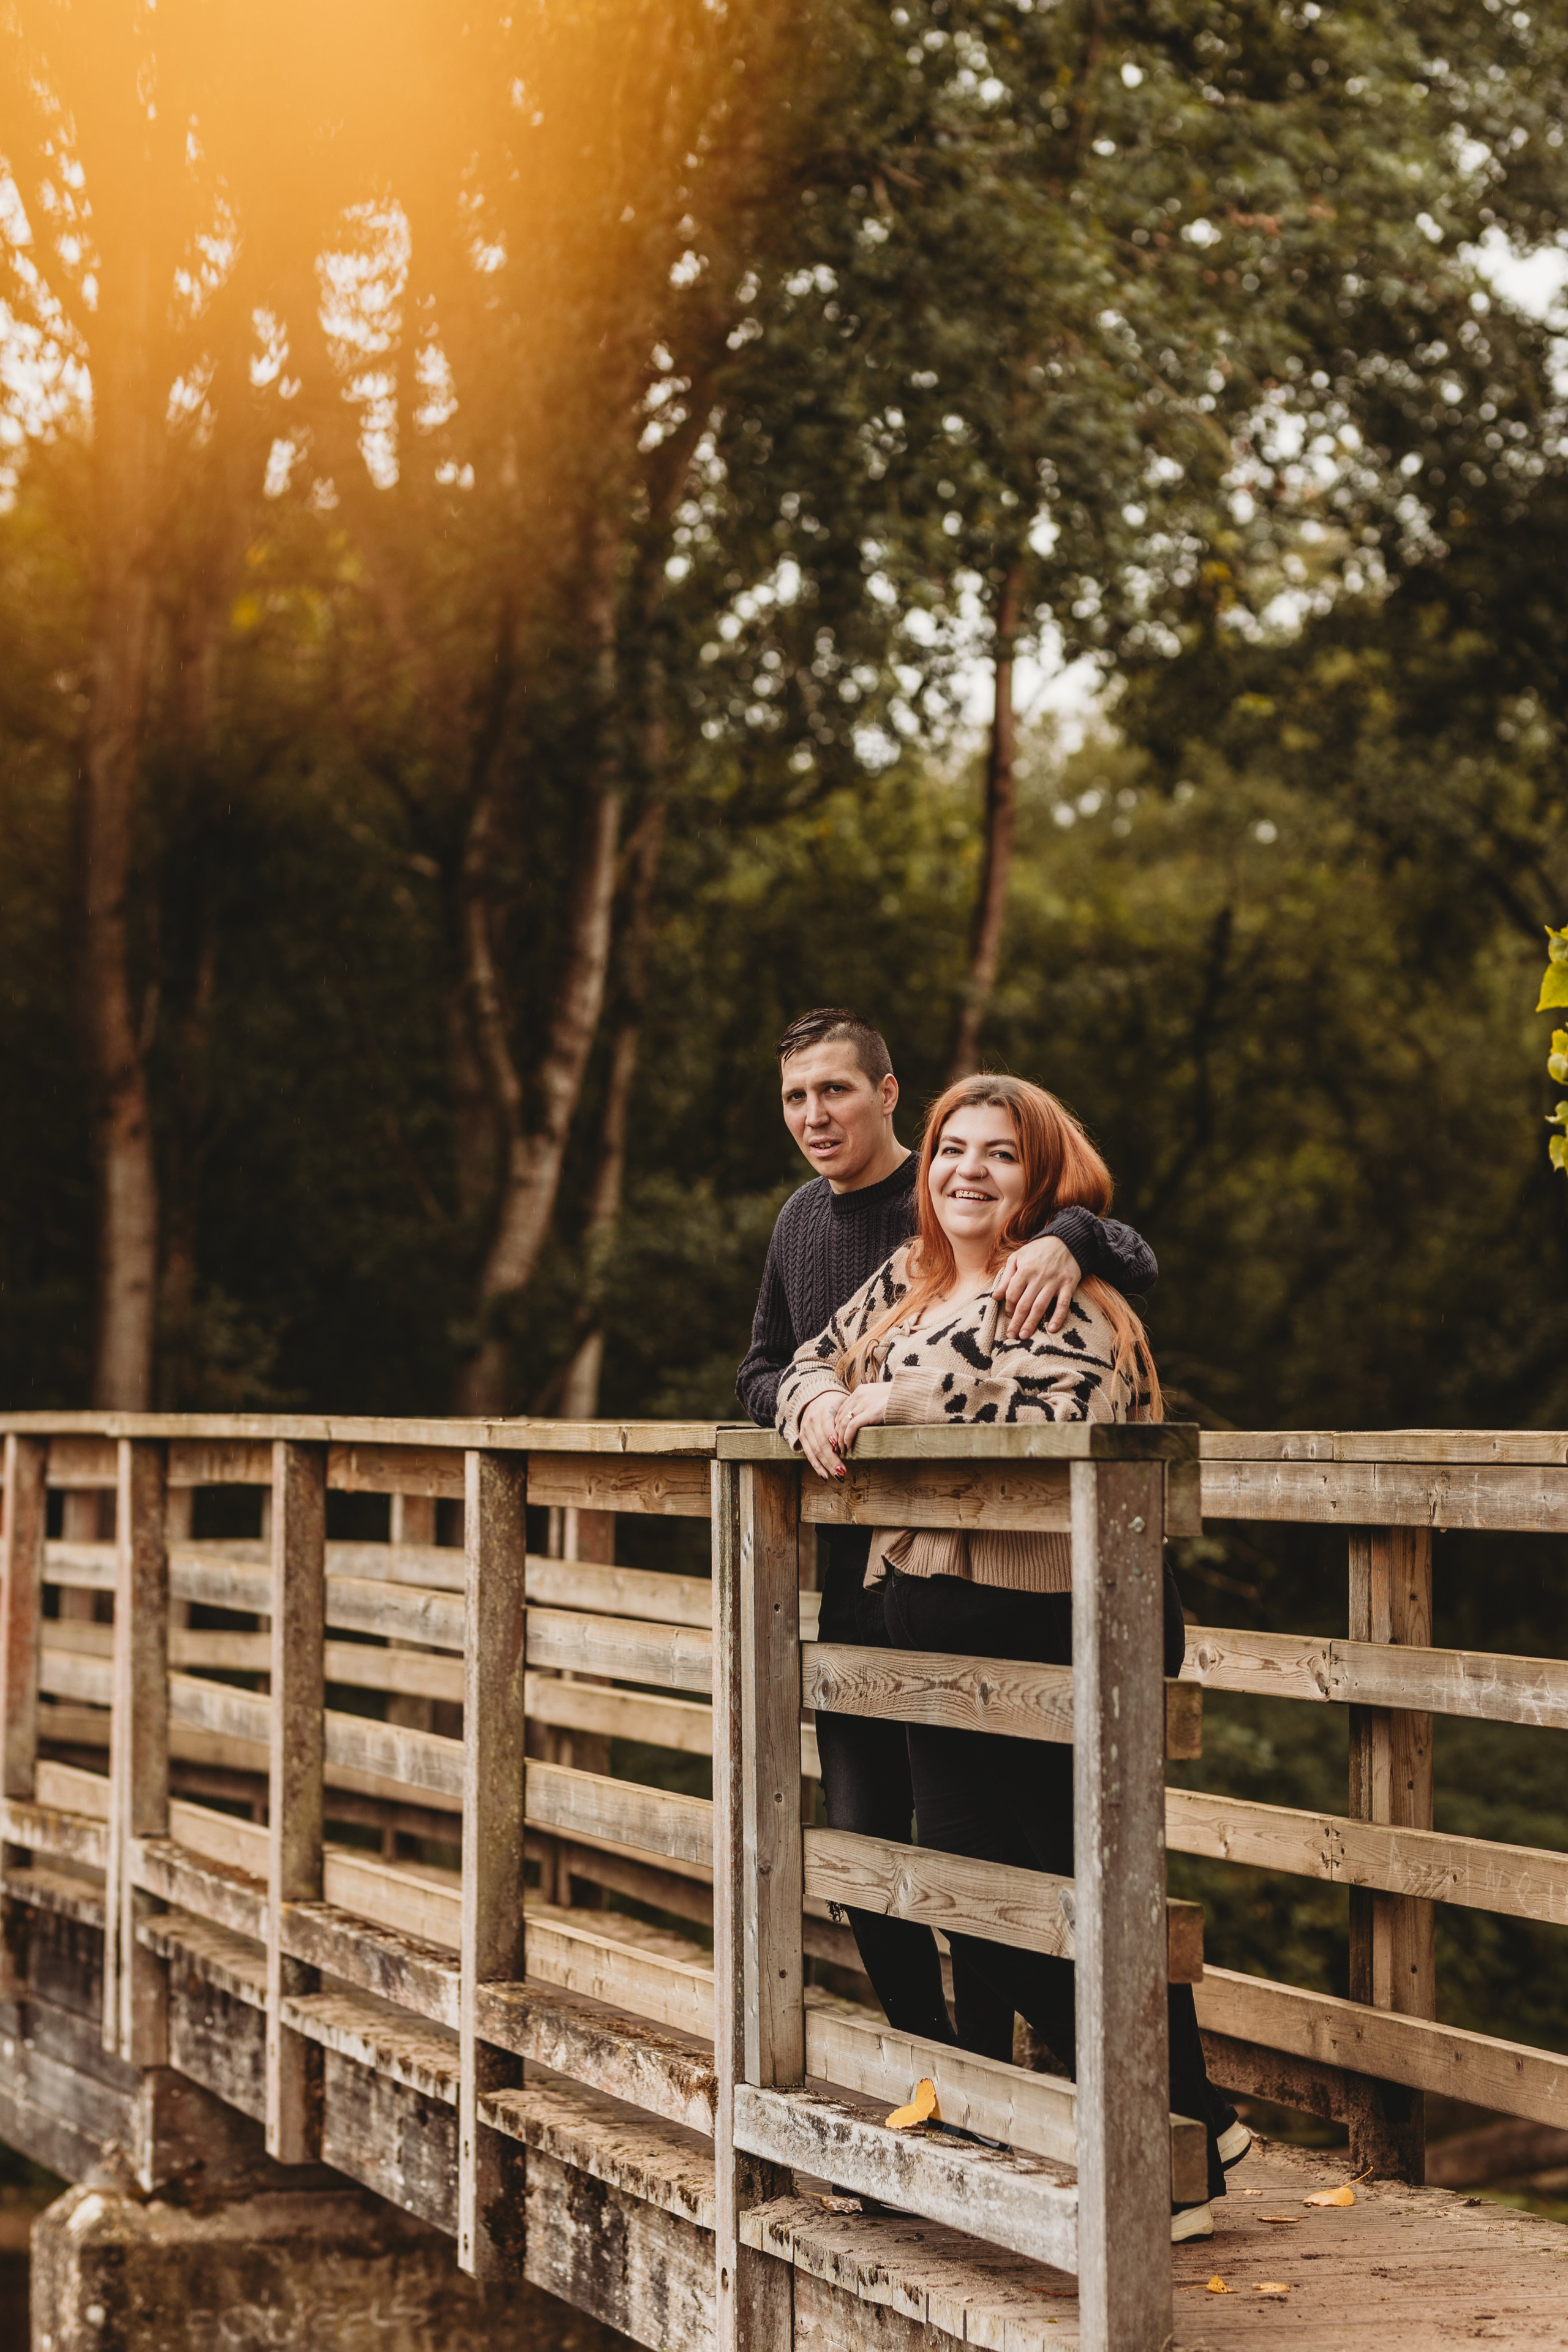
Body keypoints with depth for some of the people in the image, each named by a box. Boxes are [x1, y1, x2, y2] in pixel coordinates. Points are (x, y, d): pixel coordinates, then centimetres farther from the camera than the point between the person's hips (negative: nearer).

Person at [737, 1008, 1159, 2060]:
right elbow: (761, 1371, 21)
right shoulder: (801, 1222, 12)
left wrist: (1069, 1239, -35)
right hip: (846, 1575, 7)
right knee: (861, 1837, 12)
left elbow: (1137, 1256, -13)